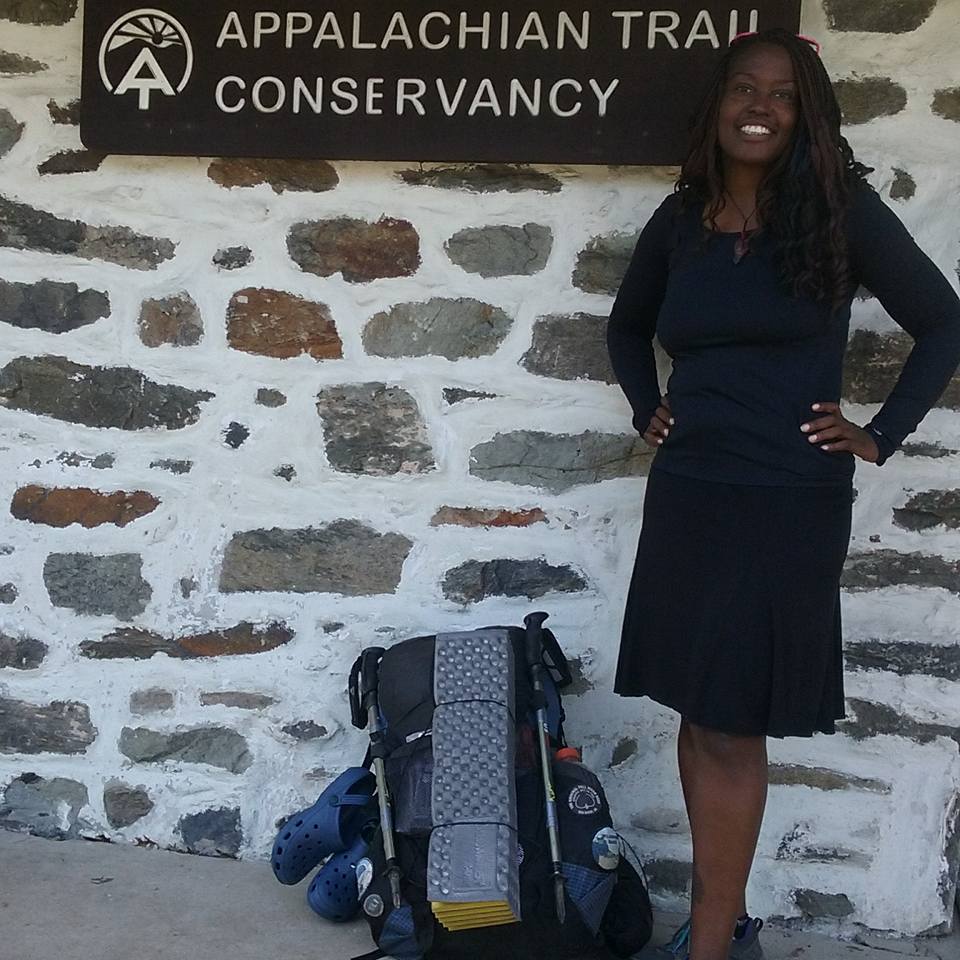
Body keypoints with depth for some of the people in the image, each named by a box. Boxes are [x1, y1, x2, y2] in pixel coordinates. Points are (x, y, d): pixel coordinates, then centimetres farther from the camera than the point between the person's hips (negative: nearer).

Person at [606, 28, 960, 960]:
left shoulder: (841, 212, -5)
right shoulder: (679, 220, 6)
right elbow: (627, 328, 25)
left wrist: (879, 436, -3)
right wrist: (648, 409, 11)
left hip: (789, 504, -4)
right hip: (686, 496, 5)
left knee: (732, 728, -4)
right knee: (698, 716, 10)